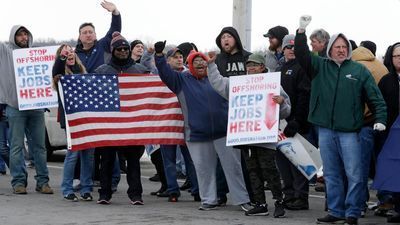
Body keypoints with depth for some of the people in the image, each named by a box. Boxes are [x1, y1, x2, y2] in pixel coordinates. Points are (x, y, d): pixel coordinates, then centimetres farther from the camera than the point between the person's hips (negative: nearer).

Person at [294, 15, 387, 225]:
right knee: (331, 174, 9)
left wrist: (380, 119, -7)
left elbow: (375, 97, 4)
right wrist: (302, 31, -12)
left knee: (354, 174, -4)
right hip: (325, 130, 2)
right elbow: (301, 54, 0)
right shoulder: (320, 66, 11)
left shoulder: (359, 70, 6)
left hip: (349, 131, -2)